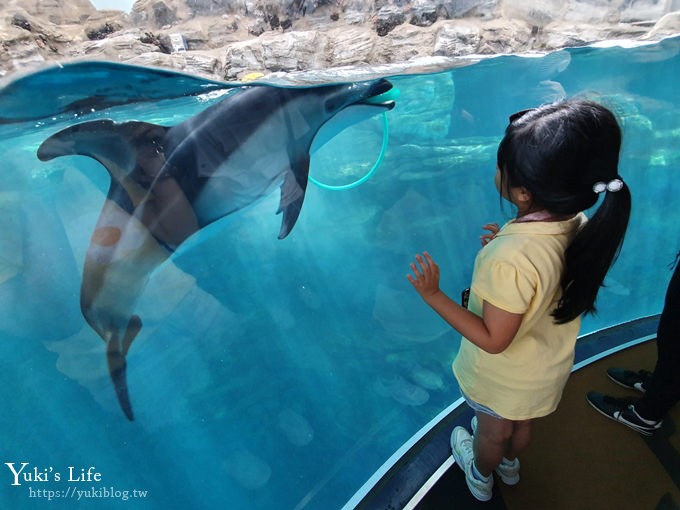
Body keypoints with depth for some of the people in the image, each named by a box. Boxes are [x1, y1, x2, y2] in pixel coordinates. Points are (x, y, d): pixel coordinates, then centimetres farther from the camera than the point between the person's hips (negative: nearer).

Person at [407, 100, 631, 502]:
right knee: (522, 423, 34)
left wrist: (433, 295, -30)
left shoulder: (509, 259, -42)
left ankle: (482, 476, 59)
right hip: (549, 368, 6)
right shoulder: (581, 227, -19)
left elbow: (494, 340, -31)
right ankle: (510, 464, 65)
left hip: (502, 377, -5)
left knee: (493, 431, 27)